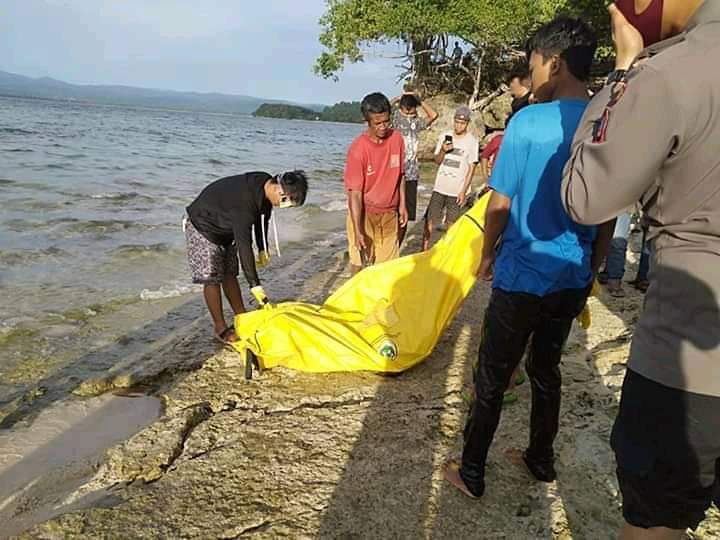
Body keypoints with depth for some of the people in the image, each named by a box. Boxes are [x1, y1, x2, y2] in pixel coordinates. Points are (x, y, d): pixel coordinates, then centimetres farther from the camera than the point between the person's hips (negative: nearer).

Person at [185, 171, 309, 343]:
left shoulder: (266, 185, -13)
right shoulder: (243, 201, -39)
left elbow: (261, 218, 6)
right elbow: (244, 245, -38)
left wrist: (263, 249, 11)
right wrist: (254, 284, -36)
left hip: (224, 228, 8)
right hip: (202, 227, -8)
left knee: (229, 273, 11)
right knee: (211, 278, -7)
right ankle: (220, 328, 2)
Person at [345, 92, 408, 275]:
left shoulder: (397, 138, -5)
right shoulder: (358, 148, -19)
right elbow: (355, 193, -19)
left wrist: (402, 205, 7)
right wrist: (358, 231, -22)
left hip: (389, 213, 4)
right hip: (364, 213, -4)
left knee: (387, 264, 9)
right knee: (359, 261, 8)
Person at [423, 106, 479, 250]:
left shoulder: (472, 141, -5)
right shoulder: (444, 136, 3)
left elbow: (471, 168, -4)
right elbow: (437, 161, 6)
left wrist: (463, 191, -9)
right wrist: (443, 151, -15)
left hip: (457, 191, -3)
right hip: (439, 187, 3)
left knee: (452, 223, 3)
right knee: (429, 220, 2)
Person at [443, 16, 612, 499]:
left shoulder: (528, 122, -15)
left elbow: (500, 206, -11)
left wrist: (487, 256, 5)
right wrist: (591, 272, 19)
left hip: (522, 278, -5)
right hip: (572, 279, 6)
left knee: (491, 379, 8)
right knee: (547, 371, 22)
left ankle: (472, 475, 21)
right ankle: (542, 461, 37)